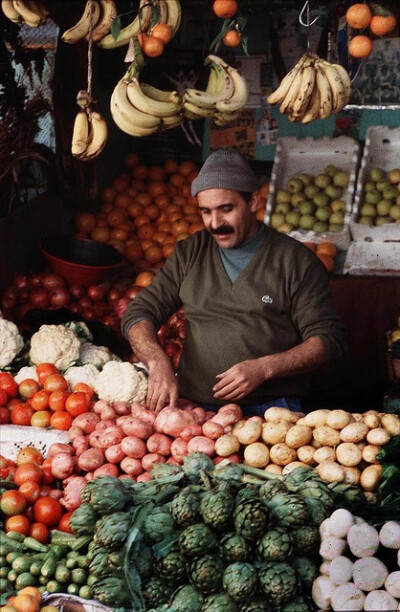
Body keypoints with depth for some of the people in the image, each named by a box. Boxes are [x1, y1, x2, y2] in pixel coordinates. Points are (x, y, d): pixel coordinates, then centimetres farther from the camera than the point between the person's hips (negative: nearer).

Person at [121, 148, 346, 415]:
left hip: (271, 409, -3)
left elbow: (329, 338, 2)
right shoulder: (189, 254, 15)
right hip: (194, 409, 3)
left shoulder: (297, 260, 4)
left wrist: (264, 368, -13)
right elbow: (139, 313, 13)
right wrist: (158, 363, -9)